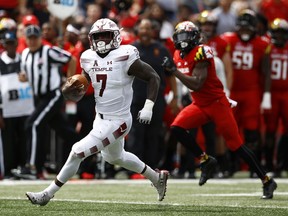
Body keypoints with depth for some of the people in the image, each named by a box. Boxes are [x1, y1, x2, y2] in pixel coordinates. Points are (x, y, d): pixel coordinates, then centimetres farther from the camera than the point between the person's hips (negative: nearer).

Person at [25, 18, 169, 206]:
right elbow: (78, 95, 5)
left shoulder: (125, 58, -19)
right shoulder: (89, 59, 0)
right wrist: (68, 91, -19)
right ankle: (157, 177, 49)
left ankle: (49, 193, 1)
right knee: (115, 157, 29)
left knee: (78, 152, -12)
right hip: (101, 118, 9)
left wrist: (148, 107, -20)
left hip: (117, 122, -9)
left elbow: (153, 77, -12)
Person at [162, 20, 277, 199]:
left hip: (217, 103, -8)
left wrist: (174, 70, -27)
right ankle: (206, 161, 1)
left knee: (236, 145, -7)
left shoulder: (200, 53, -18)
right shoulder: (179, 55, 8)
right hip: (199, 104, 8)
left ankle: (267, 181, 2)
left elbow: (196, 84, -27)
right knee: (177, 128, -14)